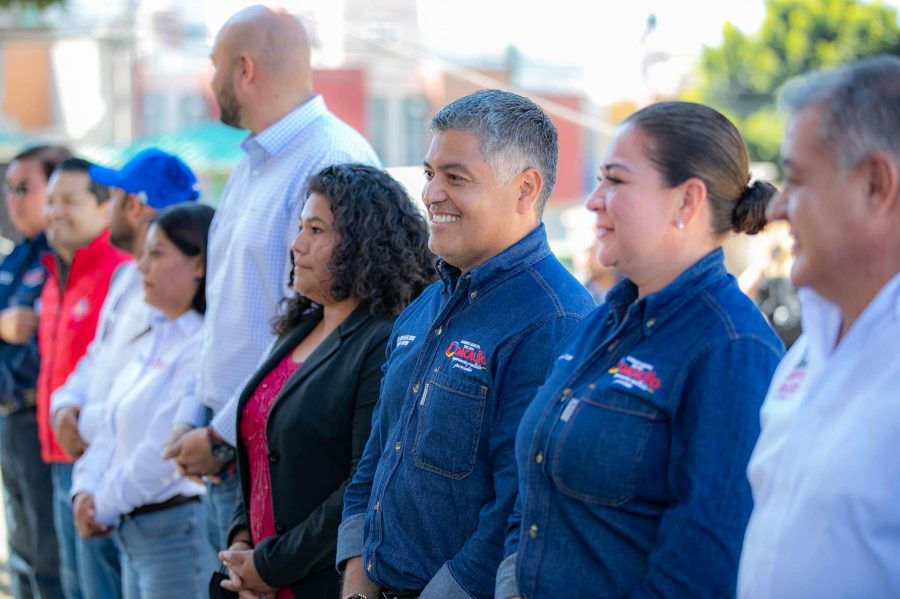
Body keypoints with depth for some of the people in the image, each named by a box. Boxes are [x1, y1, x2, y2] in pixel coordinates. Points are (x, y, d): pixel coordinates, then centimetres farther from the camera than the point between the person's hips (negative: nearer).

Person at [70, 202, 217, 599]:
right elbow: (112, 428, 16)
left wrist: (105, 506, -10)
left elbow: (166, 449, -21)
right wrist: (86, 489, 0)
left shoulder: (203, 345, -18)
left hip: (179, 527, -10)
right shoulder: (153, 339, 14)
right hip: (131, 531, 10)